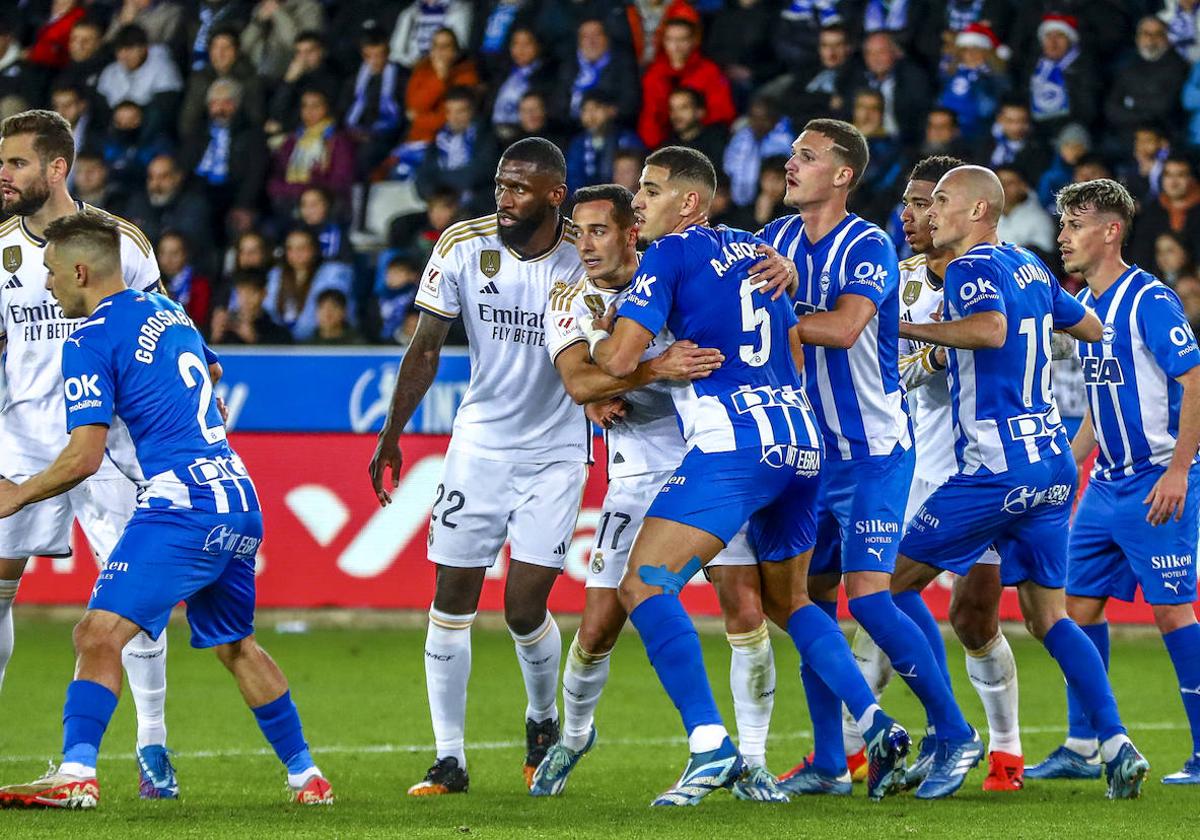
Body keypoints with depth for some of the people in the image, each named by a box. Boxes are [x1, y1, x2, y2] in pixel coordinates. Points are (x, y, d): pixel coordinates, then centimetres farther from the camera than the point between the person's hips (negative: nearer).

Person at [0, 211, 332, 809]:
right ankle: (305, 776, 28)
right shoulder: (165, 310, 17)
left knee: (101, 633, -16)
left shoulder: (91, 342, -8)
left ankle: (76, 774, -31)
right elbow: (211, 373, 39)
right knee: (235, 646, 24)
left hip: (181, 507, -9)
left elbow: (84, 457, -14)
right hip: (240, 501, 9)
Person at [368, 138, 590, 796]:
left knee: (525, 607, -7)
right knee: (451, 599, -2)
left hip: (556, 451, -2)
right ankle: (449, 759, 5)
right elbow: (426, 346, 3)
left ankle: (543, 719, 22)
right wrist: (391, 434, 4)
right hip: (480, 440, 2)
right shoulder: (463, 246, -7)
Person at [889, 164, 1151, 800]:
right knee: (1047, 614, 11)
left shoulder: (972, 268, -9)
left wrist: (905, 328, -24)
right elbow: (1092, 329, 30)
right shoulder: (1031, 269, 15)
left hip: (998, 464, -8)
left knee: (898, 583, 4)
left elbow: (990, 328, -31)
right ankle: (1115, 745, -3)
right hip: (1053, 459, 8)